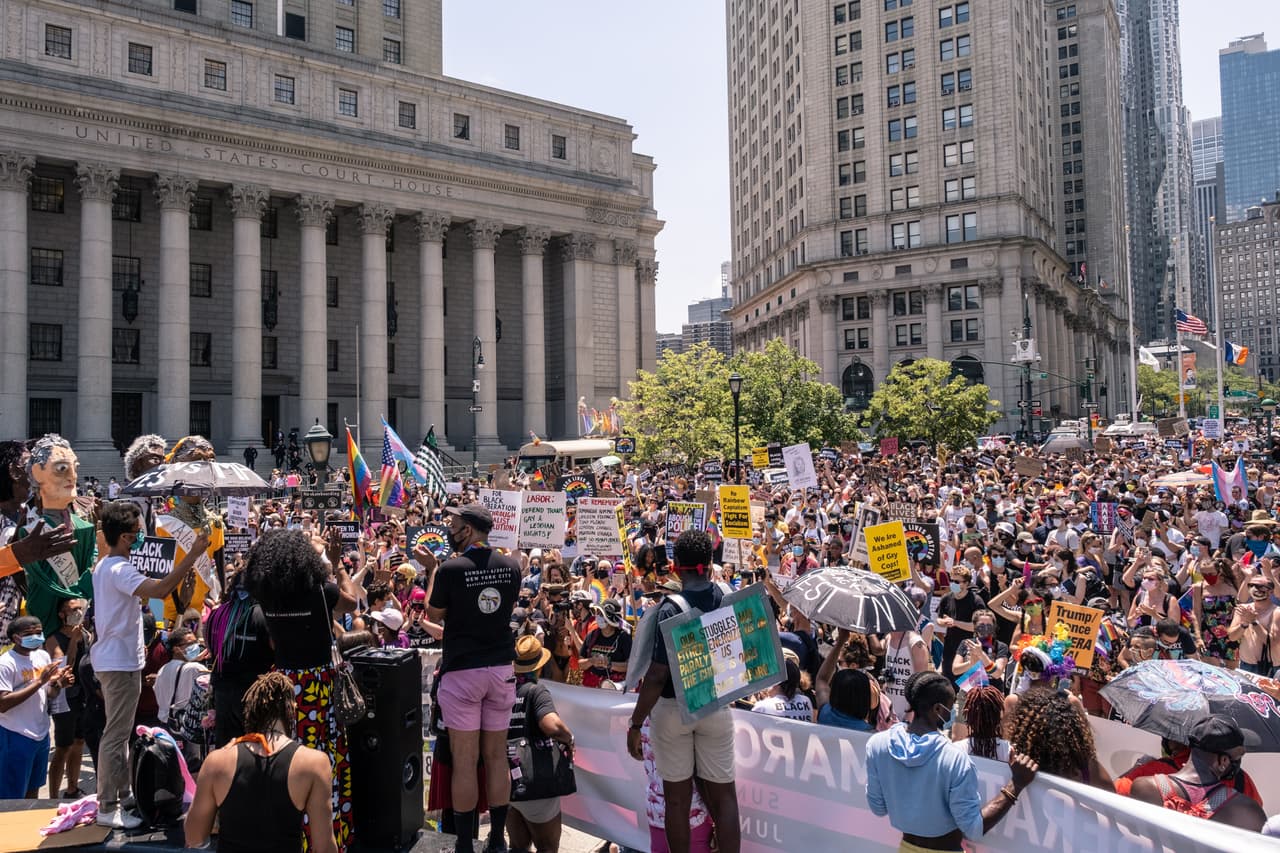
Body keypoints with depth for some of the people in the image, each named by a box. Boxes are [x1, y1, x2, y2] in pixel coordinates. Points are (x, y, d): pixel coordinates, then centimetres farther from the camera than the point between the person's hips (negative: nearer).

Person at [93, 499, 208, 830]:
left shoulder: (105, 566, 11)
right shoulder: (120, 570, -23)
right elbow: (160, 589, -39)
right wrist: (194, 553, -36)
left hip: (117, 659, 11)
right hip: (120, 663, -11)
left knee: (120, 732, 18)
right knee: (116, 735, -4)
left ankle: (120, 794, 29)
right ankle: (108, 808, 3)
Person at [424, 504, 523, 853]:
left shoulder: (451, 569, -13)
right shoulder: (511, 566, 0)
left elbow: (433, 615, 0)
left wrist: (431, 568, 8)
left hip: (461, 672, -4)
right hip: (500, 669, 4)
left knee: (464, 761, 3)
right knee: (497, 757, 11)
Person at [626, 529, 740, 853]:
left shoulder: (671, 608, -19)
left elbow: (658, 674, -20)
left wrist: (635, 724, -14)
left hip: (673, 708, -3)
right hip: (716, 706, 3)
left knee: (677, 797, 10)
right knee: (723, 796, 9)